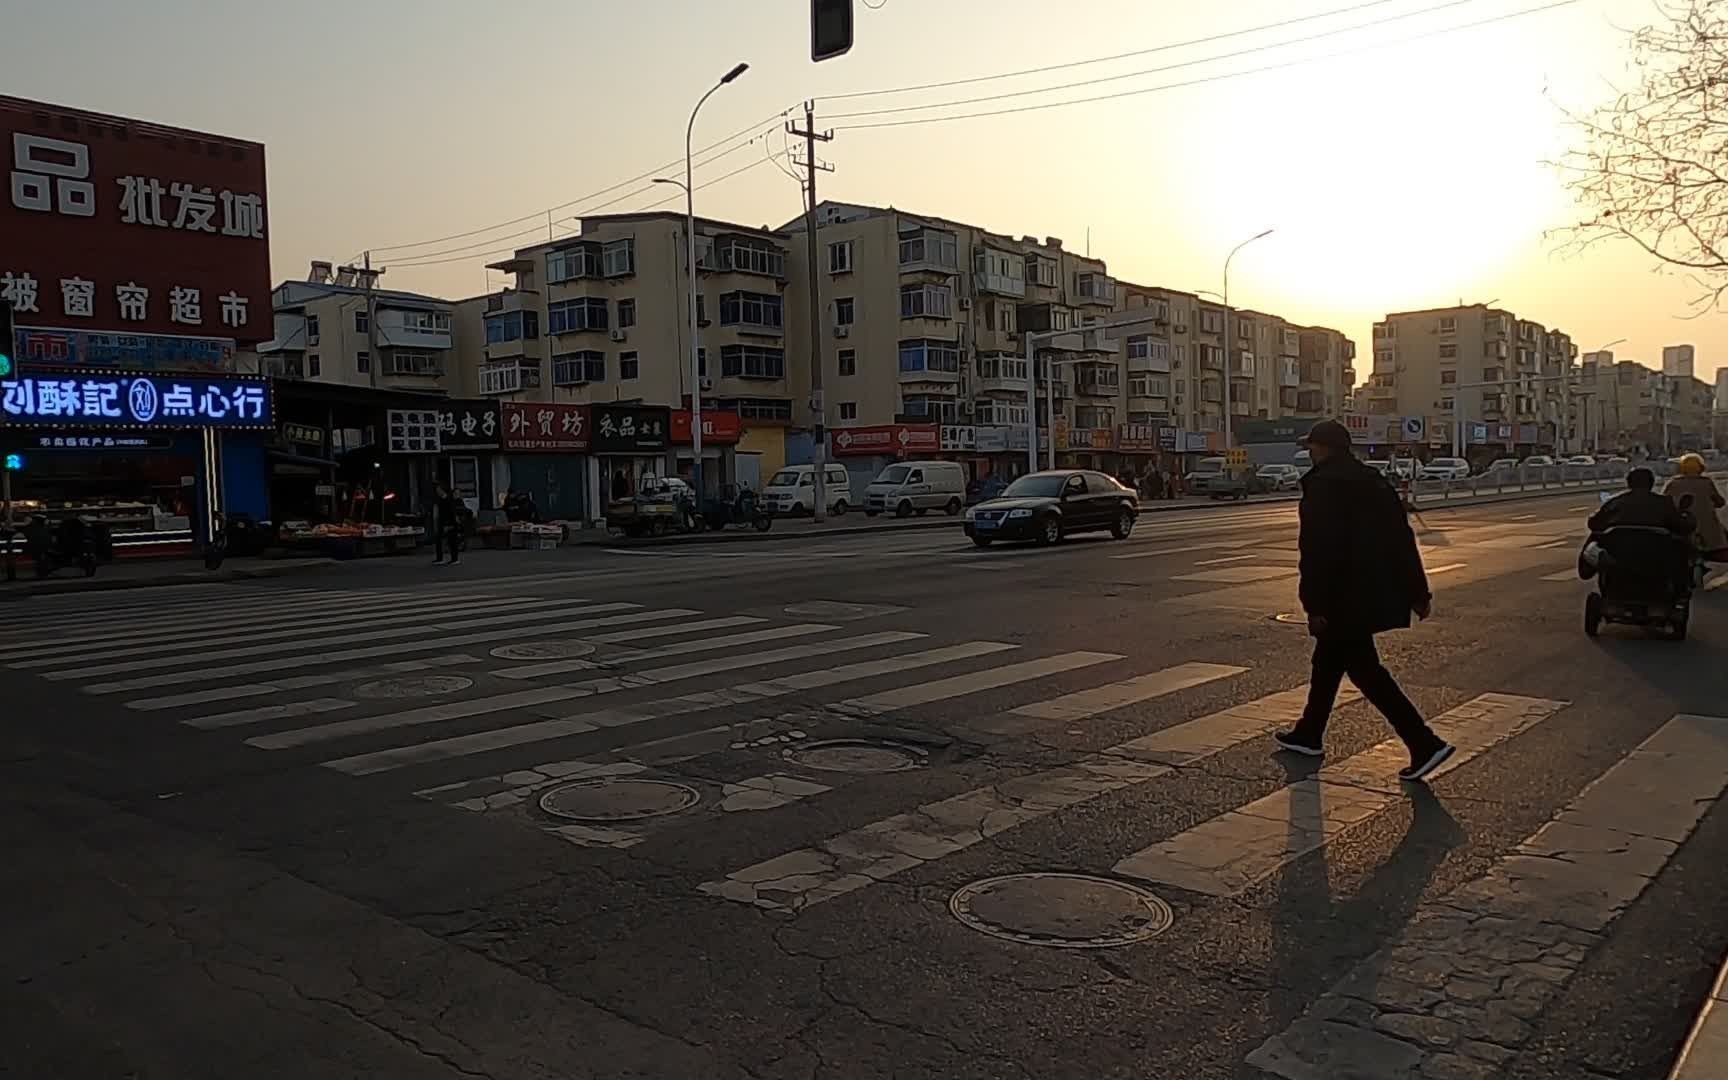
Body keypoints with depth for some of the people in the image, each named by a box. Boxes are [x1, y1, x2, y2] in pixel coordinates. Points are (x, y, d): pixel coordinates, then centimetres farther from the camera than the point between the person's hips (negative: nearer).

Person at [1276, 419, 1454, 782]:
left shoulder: (1322, 486, -14)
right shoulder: (1374, 482, 12)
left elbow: (1316, 551, -21)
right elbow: (1403, 540, 12)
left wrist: (1315, 604, -19)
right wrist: (1418, 593, 15)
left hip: (1344, 599, -9)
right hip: (1374, 594, 9)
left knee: (1365, 670, -6)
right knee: (1327, 660, 21)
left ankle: (1425, 744, -10)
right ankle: (1309, 734, 33)